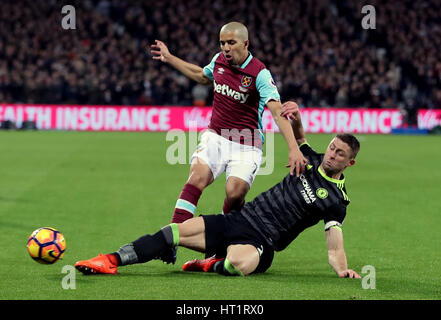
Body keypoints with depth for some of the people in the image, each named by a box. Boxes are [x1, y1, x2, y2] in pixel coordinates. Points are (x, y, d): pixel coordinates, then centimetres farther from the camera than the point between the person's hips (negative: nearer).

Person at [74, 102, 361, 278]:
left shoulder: (336, 200, -5)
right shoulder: (313, 161, 11)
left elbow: (334, 246, -8)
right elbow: (297, 137, 27)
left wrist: (342, 268, -29)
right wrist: (296, 118, 4)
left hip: (260, 243, -6)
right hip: (237, 221, 6)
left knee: (240, 263, -42)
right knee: (176, 231, -12)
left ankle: (213, 266, -8)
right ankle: (112, 261, -12)